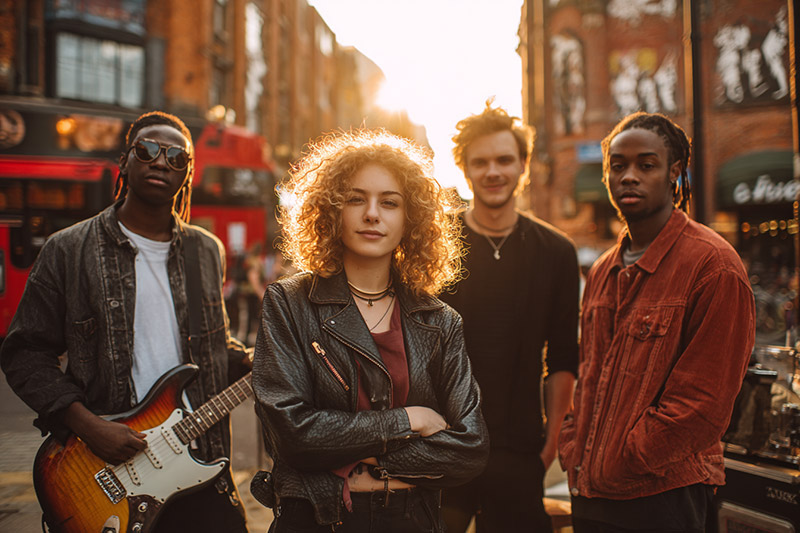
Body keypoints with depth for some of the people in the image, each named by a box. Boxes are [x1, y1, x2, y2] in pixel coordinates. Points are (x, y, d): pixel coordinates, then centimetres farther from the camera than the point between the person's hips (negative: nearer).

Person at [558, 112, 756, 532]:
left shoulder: (713, 264, -12)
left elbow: (704, 402, -15)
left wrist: (623, 463, -13)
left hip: (662, 497, -6)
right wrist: (574, 453, 4)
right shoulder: (603, 271, 12)